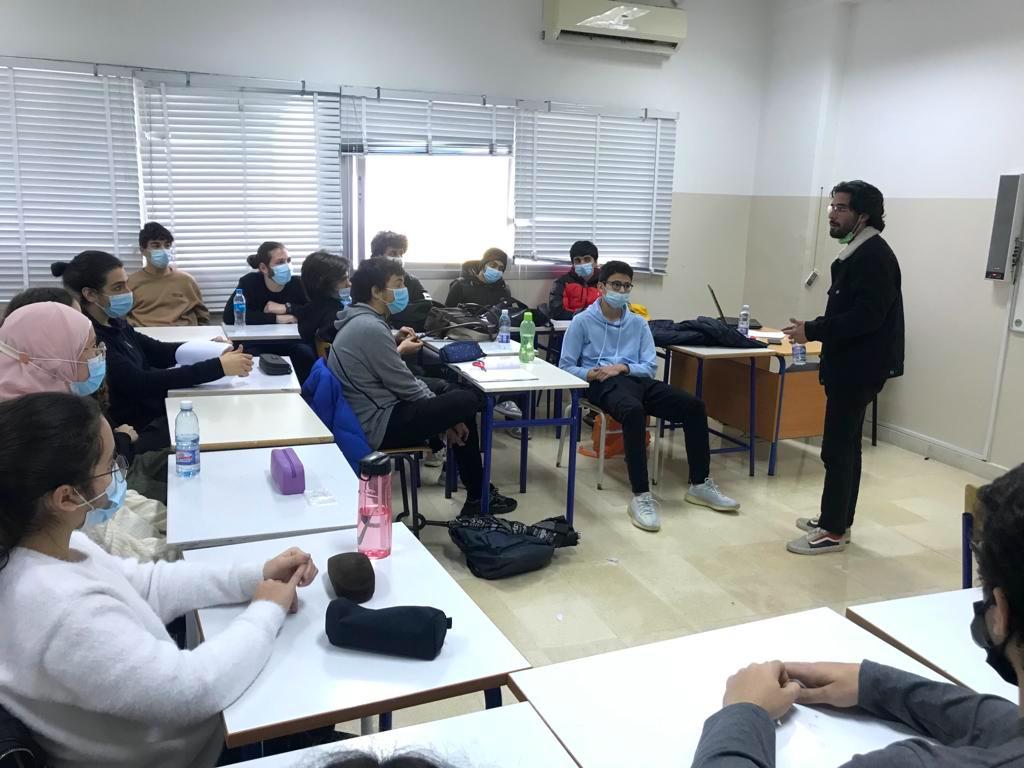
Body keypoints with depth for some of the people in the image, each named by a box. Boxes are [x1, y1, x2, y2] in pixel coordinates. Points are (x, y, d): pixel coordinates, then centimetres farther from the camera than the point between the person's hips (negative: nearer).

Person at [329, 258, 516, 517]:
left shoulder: (360, 321, 9)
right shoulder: (371, 328, -22)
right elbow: (406, 387, -17)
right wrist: (447, 417, -4)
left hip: (371, 412, 11)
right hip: (379, 425, -11)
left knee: (453, 391, 17)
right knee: (465, 402, -8)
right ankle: (478, 498, 8)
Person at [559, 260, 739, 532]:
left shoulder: (638, 323, 17)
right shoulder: (582, 322, 5)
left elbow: (651, 366, 10)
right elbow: (565, 367, 1)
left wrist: (622, 367, -9)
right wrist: (592, 373, -18)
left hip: (637, 379, 5)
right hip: (604, 385, -5)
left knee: (693, 405, -17)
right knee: (634, 411, -40)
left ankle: (700, 484, -6)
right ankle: (641, 496, -39)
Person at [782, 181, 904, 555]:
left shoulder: (874, 256, -17)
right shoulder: (857, 252, 15)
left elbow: (865, 317, -25)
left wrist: (813, 331, -21)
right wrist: (814, 329, 6)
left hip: (859, 367, -10)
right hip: (850, 364, 10)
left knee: (837, 448, -5)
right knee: (846, 445, 15)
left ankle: (833, 532, 3)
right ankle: (837, 520, 25)